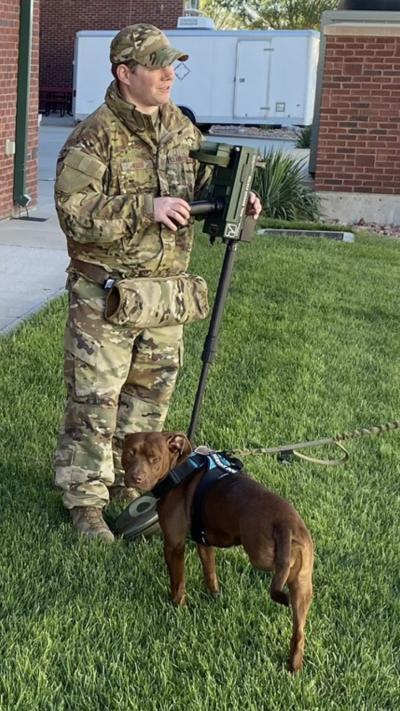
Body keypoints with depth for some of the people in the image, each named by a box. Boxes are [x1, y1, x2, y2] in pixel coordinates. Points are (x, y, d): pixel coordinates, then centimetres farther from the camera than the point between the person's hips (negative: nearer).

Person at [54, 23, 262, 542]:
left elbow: (201, 185, 20)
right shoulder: (94, 138, -13)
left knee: (150, 396, 16)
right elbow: (75, 212, -20)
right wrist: (145, 207, -27)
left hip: (166, 292, 6)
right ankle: (85, 499, 15)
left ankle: (128, 484, 33)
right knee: (95, 401, 1)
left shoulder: (183, 129, 8)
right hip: (105, 296, -6)